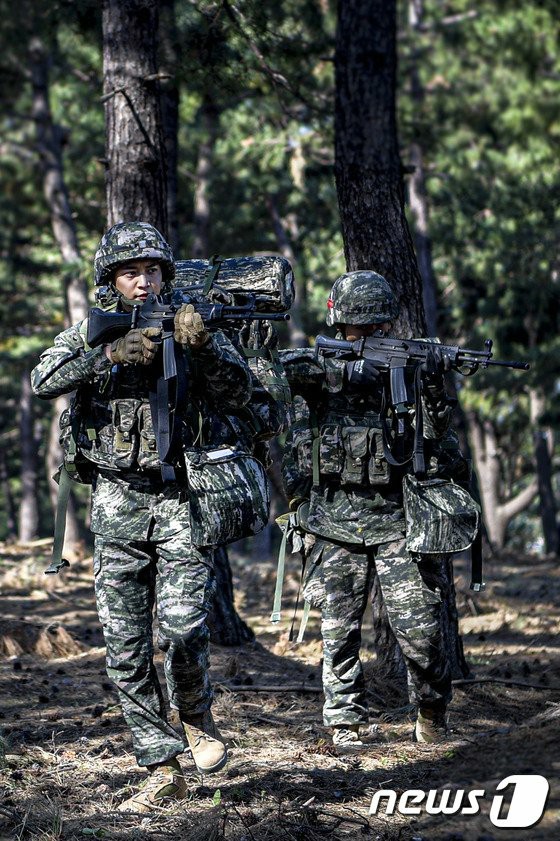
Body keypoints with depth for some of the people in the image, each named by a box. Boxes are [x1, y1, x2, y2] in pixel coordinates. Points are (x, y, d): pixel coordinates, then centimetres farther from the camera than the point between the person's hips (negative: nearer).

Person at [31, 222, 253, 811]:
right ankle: (161, 770, 9)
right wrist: (110, 355, -22)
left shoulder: (189, 329, 5)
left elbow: (238, 395, -5)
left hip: (181, 501, -2)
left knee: (183, 627, -16)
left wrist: (203, 346, -20)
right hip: (117, 504, 2)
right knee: (126, 650, 1)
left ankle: (196, 718, 15)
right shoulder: (90, 333, 7)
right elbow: (43, 381, -11)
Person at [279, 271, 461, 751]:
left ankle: (432, 710, 19)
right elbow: (285, 366, -13)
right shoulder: (322, 366, 6)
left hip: (395, 518, 0)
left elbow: (434, 434, -3)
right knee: (339, 630, 2)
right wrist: (346, 370, -20)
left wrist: (433, 388, -20)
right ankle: (346, 723, 12)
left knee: (419, 630, -3)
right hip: (334, 519, 0)